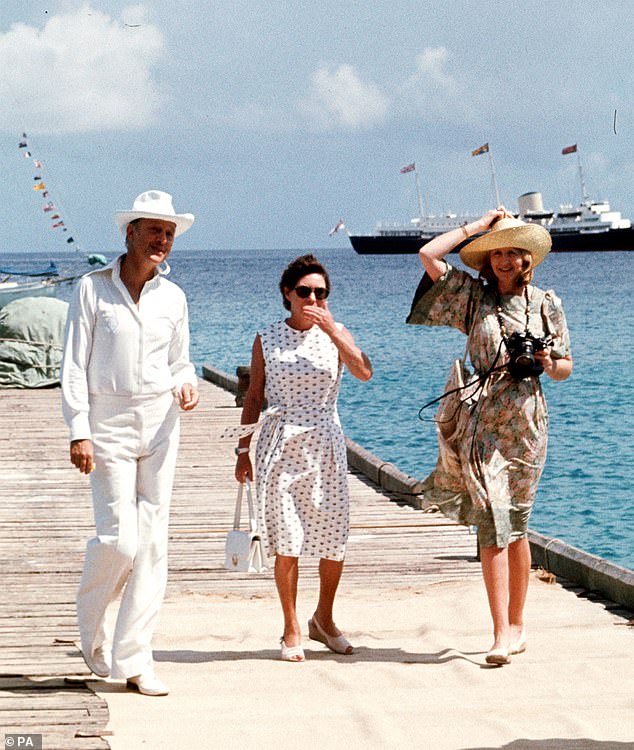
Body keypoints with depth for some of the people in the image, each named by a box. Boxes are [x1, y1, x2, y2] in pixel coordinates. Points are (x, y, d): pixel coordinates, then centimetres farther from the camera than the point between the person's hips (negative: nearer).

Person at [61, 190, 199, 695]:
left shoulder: (172, 297, 7)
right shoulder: (93, 288, -3)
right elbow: (75, 366, -4)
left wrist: (187, 387, -6)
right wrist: (78, 432, -11)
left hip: (160, 424, 4)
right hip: (110, 425, -4)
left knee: (153, 542, 0)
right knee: (120, 539, -11)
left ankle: (134, 660, 7)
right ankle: (90, 624, 20)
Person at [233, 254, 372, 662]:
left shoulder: (335, 334, 3)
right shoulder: (267, 340, 5)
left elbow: (364, 372, -16)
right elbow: (254, 397, 9)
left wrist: (330, 328, -20)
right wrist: (243, 450, 7)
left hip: (325, 444, 1)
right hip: (280, 444, -1)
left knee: (334, 536, 3)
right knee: (286, 540, -4)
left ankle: (324, 618, 24)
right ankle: (292, 629, 8)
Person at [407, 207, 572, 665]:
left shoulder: (546, 304, 8)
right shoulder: (473, 295, 7)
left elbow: (565, 369, 12)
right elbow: (428, 254, 0)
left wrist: (548, 362, -11)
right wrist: (478, 226, 6)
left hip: (526, 421, 1)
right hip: (483, 421, -1)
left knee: (516, 527, 8)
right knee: (493, 528, -9)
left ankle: (516, 625, 19)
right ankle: (503, 634, -11)